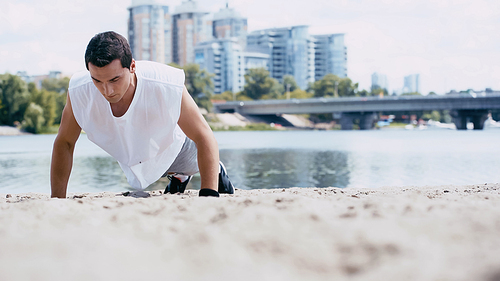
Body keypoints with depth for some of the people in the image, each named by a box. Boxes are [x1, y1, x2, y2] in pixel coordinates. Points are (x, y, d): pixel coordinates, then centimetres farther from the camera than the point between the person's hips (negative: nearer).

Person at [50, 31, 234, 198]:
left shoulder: (168, 88, -45)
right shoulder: (79, 92, -38)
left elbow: (204, 137, -35)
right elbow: (64, 143, -20)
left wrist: (208, 196, -44)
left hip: (171, 148, -3)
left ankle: (217, 173, 60)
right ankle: (177, 177, 59)